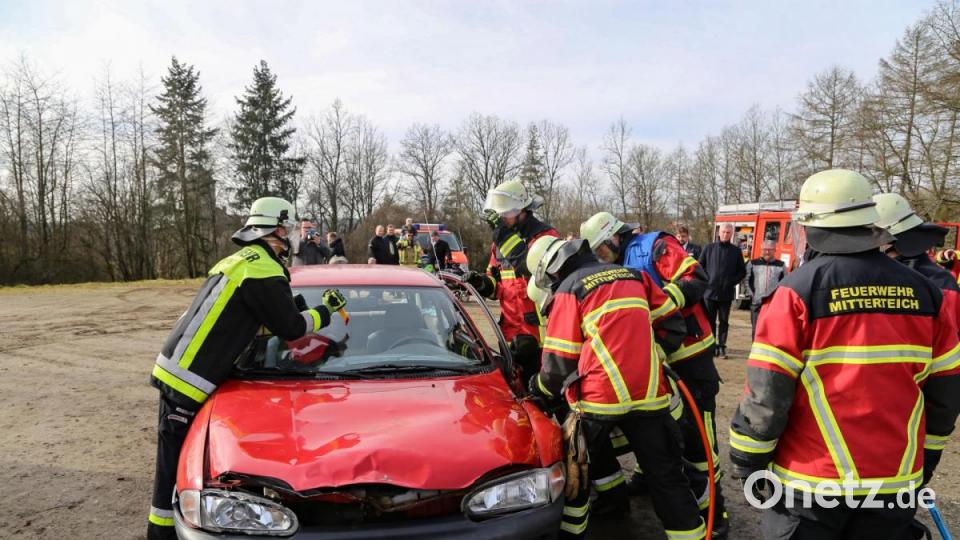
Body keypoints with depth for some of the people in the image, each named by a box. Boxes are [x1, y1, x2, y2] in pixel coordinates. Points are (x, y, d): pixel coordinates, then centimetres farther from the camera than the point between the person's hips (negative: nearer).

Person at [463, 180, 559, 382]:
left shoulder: (544, 236, -12)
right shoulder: (501, 242, 14)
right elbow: (498, 285, 20)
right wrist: (482, 283, 2)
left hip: (540, 335, -8)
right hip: (515, 335, 8)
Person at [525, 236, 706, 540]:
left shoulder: (567, 291, 0)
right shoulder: (633, 275, 14)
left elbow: (559, 362, -1)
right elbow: (672, 323, 14)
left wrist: (539, 391, 16)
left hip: (599, 398, -4)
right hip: (650, 395, 4)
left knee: (574, 471, 18)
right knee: (665, 476, 12)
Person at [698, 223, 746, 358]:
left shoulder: (736, 251, 6)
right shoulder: (709, 248, 5)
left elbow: (742, 271, 9)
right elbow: (700, 266, 8)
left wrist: (732, 282, -4)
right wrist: (706, 280, -4)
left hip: (727, 293, 0)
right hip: (709, 291, 0)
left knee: (723, 321, 5)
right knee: (710, 321, 4)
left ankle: (722, 346, 10)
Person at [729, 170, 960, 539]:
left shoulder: (799, 289, -15)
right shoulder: (922, 291, 0)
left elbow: (766, 391, -15)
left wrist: (747, 460, -3)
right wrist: (926, 455, 21)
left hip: (811, 480, -4)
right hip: (898, 480, 5)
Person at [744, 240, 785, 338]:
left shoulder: (781, 265, 7)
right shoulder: (753, 264, 8)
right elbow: (747, 281, 11)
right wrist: (752, 294, 1)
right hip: (757, 303, 1)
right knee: (756, 329, 5)